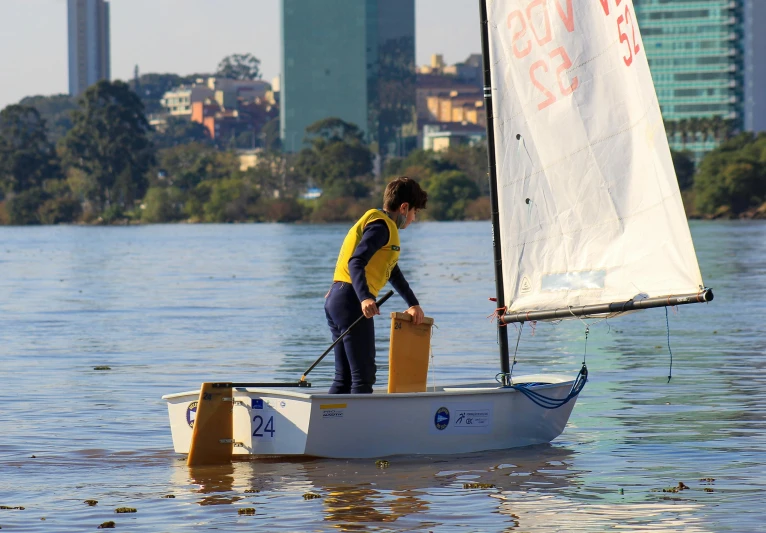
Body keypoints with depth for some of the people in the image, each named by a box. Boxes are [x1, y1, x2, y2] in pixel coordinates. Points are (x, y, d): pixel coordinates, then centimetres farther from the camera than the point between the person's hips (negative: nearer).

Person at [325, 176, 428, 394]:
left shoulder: (383, 225, 25)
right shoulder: (382, 225, -8)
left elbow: (393, 272, 36)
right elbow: (356, 262, -22)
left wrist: (413, 304, 38)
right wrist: (365, 298, -36)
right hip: (352, 300, -10)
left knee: (344, 379, 11)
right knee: (364, 375, -12)